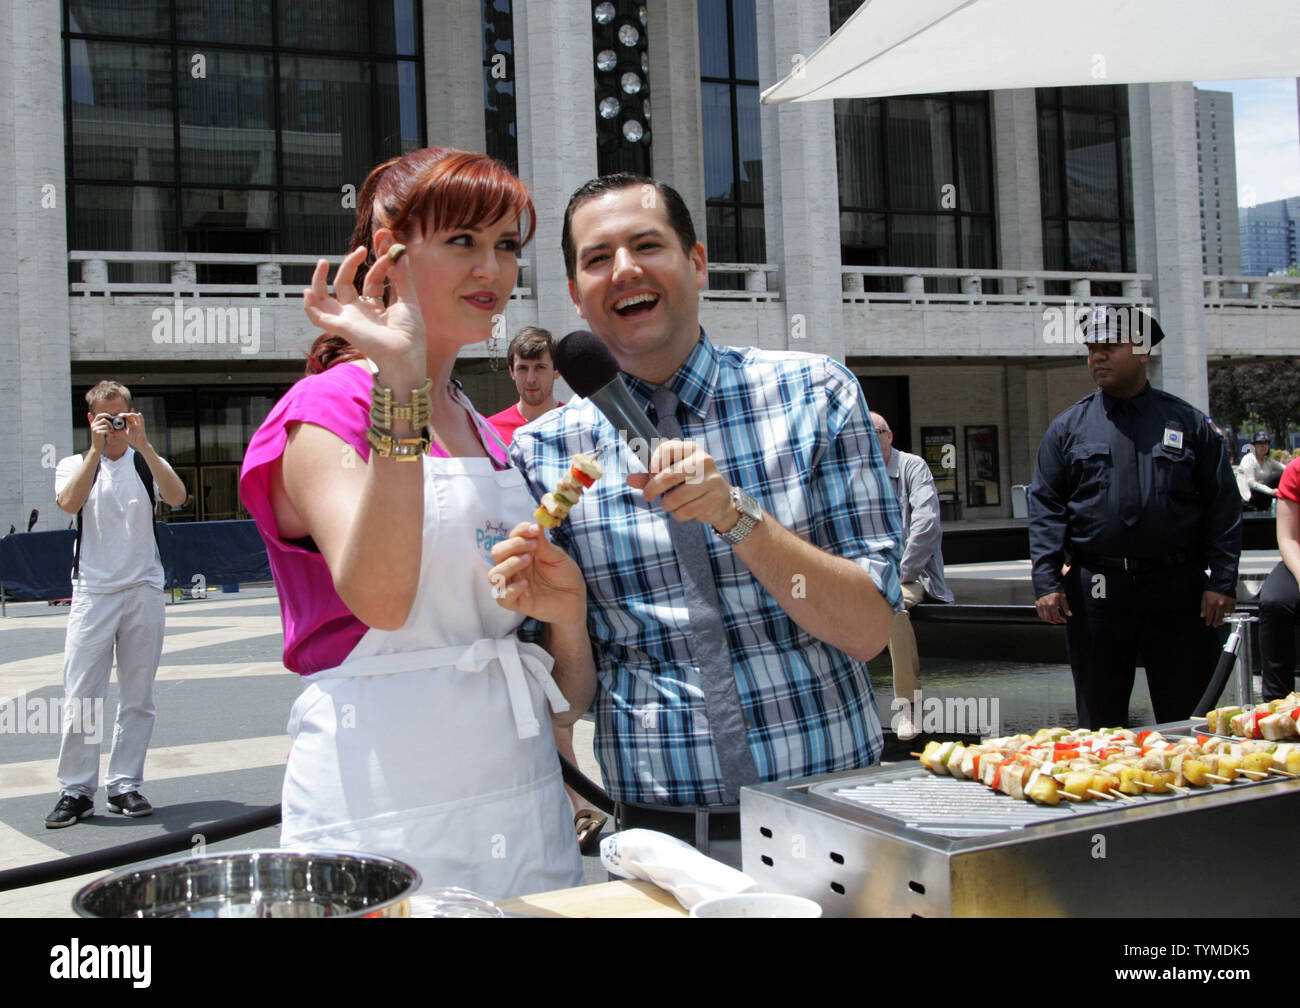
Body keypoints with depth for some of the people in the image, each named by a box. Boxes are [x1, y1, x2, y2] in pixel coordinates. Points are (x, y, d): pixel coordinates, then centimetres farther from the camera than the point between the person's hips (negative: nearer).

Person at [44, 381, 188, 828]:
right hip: (92, 592, -1)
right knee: (81, 695, -5)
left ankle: (125, 784, 13)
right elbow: (69, 503, -12)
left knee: (138, 697, 4)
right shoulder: (75, 465, 9)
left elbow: (177, 497, -11)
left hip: (143, 590, 1)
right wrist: (97, 450, -15)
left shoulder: (147, 463, 10)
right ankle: (76, 790, 2)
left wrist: (143, 445, -16)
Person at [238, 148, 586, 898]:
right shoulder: (325, 413, -7)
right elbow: (379, 598, -27)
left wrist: (567, 611, -3)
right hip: (387, 806, -7)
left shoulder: (490, 438, 14)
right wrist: (400, 380, -29)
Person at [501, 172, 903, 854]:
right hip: (657, 832, 0)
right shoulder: (544, 453, 0)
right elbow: (572, 688, 3)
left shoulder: (814, 394, -1)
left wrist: (735, 515, -18)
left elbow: (868, 631, -6)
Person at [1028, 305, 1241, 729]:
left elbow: (1222, 506, 4)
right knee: (1100, 720, 8)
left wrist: (1222, 581, -5)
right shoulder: (1068, 428, 7)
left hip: (1177, 591, 0)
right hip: (1095, 593, 0)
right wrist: (1047, 582, -8)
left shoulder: (1190, 423, 6)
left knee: (1188, 717, 6)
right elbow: (1046, 508, 2)